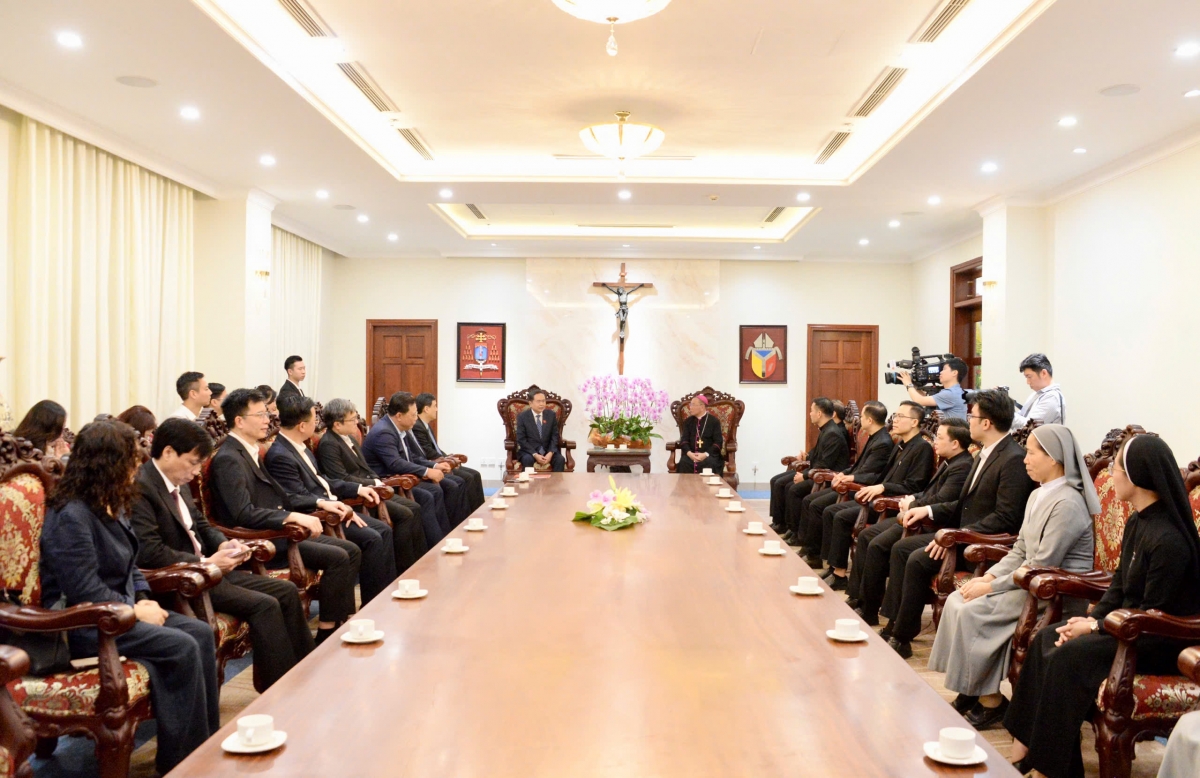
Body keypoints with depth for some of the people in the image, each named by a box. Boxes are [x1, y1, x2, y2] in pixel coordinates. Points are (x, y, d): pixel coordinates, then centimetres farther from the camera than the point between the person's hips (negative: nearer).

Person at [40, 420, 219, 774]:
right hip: (81, 625, -9)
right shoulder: (71, 515, -21)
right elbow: (86, 593, -25)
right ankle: (184, 760, -11)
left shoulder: (112, 506, 9)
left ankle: (208, 744, -5)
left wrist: (143, 599, 1)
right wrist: (135, 611, -17)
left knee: (201, 632, -10)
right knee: (181, 648, -23)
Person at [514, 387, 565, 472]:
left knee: (560, 459, -26)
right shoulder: (522, 416, -3)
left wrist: (550, 453, -14)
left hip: (548, 450, 2)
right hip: (529, 451, -2)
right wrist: (535, 455, -19)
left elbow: (555, 436, 4)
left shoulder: (551, 415, 4)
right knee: (527, 460, -35)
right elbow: (521, 439, -7)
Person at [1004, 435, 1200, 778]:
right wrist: (1091, 618, -3)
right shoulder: (1137, 523, 5)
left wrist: (1096, 626, -15)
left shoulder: (1169, 539, -25)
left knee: (1070, 656, -24)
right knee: (1045, 639, -3)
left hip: (1161, 641, -9)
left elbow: (1153, 614, -22)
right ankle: (1026, 742, -3)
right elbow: (1119, 585, 11)